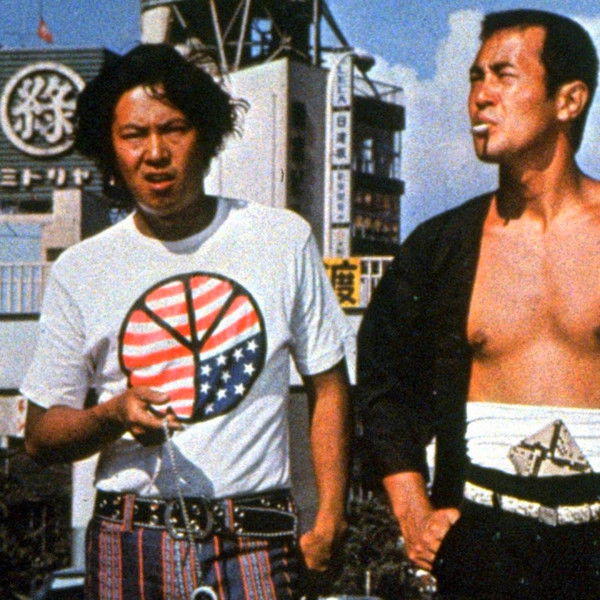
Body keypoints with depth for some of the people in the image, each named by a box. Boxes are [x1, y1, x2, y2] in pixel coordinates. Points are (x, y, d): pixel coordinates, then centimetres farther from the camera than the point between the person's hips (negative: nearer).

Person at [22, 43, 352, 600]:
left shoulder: (283, 238, 3)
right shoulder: (79, 270, 3)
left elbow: (328, 387, 8)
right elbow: (40, 434, 6)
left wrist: (328, 521, 0)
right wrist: (114, 416, -14)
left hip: (255, 543, 0)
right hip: (128, 547, 1)